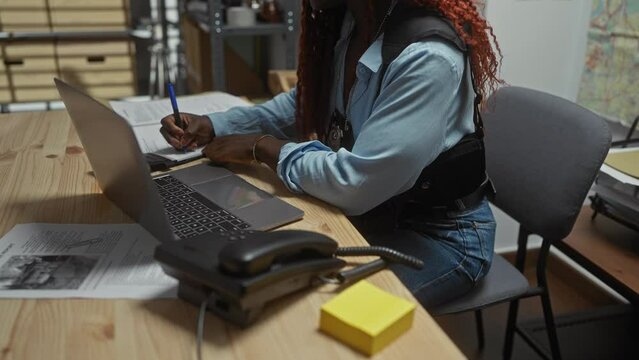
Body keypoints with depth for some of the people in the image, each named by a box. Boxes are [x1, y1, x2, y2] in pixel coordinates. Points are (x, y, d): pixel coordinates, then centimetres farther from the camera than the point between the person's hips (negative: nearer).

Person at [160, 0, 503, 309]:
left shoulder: (428, 59, -29)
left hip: (441, 232, -6)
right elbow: (301, 105, 11)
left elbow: (355, 184, -30)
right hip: (372, 209, 7)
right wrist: (212, 125, 0)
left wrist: (261, 147, -16)